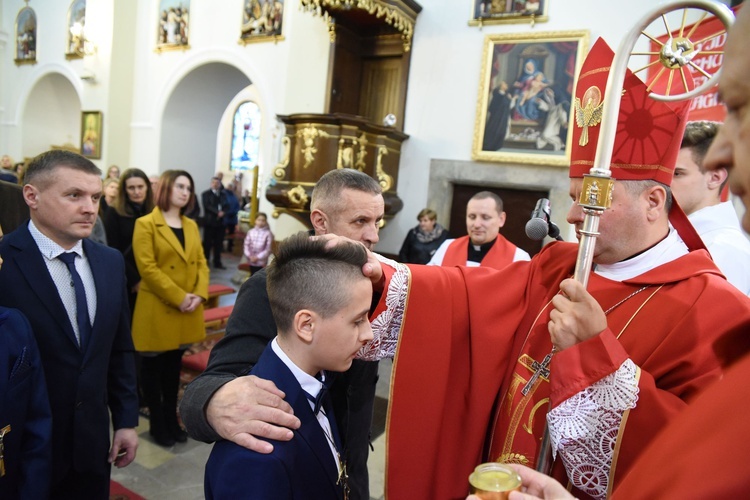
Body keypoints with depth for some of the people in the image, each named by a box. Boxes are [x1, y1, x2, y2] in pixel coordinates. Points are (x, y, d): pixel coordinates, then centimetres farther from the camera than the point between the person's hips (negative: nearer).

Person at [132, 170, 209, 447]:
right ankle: (157, 424, 21)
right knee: (154, 367, 8)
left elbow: (201, 262, 8)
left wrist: (199, 294, -9)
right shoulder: (146, 224, -7)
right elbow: (147, 268, -15)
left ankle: (171, 419, 28)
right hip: (157, 309, -5)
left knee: (174, 367, 16)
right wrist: (178, 297, -19)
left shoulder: (191, 225, 13)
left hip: (187, 311, 6)